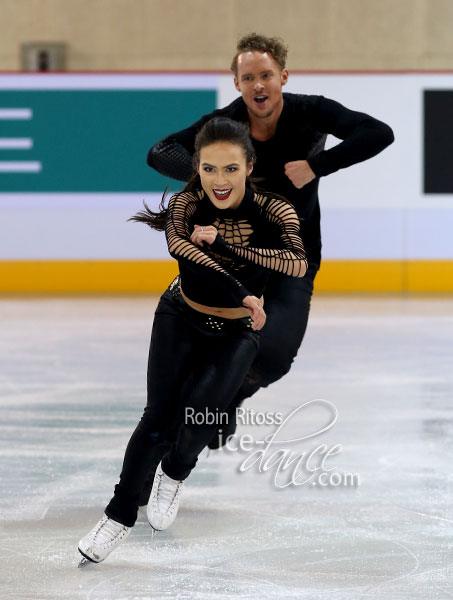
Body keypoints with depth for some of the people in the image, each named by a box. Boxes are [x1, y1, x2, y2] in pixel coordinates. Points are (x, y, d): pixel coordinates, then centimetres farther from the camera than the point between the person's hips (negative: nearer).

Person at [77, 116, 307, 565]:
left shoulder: (273, 213, -20)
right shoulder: (187, 205, -18)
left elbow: (297, 264, -38)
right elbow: (179, 246, -40)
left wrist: (220, 241, -40)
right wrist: (240, 294, -51)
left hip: (237, 333, 0)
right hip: (181, 319, 1)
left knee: (199, 412, -18)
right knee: (159, 415, -9)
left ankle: (174, 474, 15)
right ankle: (120, 513, 6)